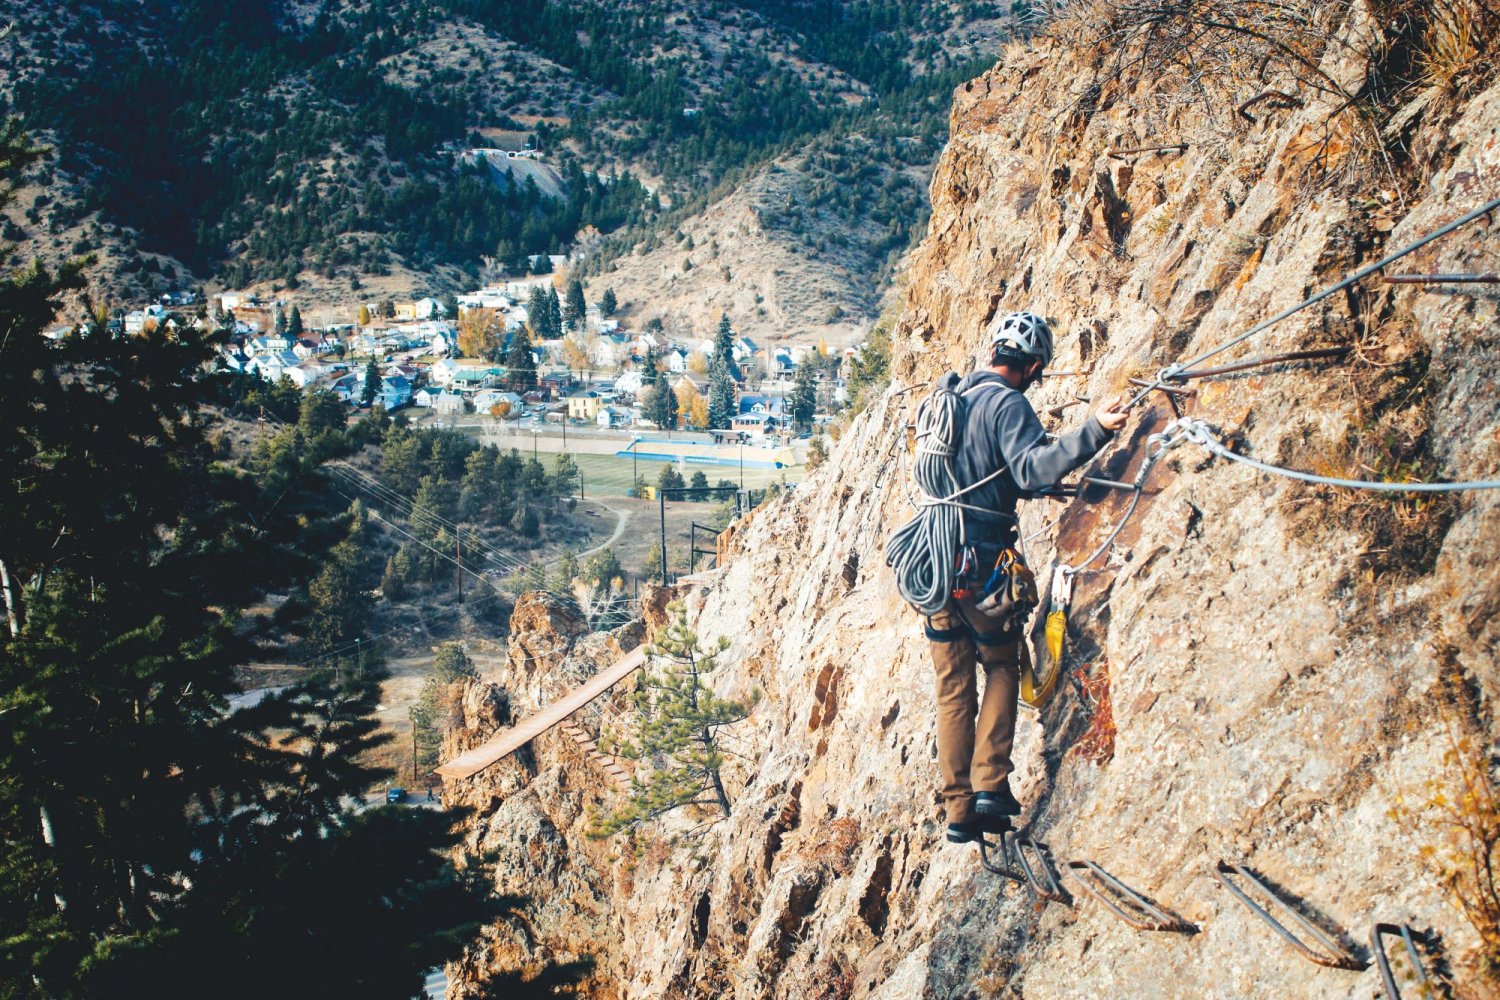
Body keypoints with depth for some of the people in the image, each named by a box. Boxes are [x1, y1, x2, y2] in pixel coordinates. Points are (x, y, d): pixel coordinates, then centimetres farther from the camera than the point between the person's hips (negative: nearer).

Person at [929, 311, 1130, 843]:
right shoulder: (1008, 404, -10)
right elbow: (1030, 467, -27)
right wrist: (1092, 431, -37)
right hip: (979, 559, -6)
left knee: (954, 683, 10)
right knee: (1002, 664, 12)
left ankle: (959, 807, 10)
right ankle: (990, 783, -1)